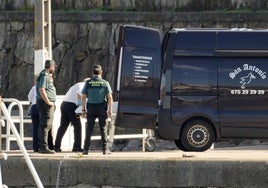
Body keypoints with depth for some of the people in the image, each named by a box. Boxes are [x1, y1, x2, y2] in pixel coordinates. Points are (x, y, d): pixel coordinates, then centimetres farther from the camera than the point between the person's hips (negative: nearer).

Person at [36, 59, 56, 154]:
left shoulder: (47, 75, 19)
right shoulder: (44, 76, -14)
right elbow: (41, 89, -23)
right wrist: (48, 101, -21)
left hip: (47, 103, 11)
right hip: (45, 103, -11)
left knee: (43, 125, 14)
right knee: (45, 125, -11)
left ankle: (41, 146, 20)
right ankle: (43, 147, -12)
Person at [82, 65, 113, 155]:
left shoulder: (88, 83, 3)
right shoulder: (105, 83, -1)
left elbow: (83, 97, 2)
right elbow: (110, 97, -5)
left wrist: (83, 109, 8)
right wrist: (110, 110, -2)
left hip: (91, 107, 1)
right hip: (101, 108, -1)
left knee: (89, 128, 4)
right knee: (103, 128, 4)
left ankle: (86, 149, 1)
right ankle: (105, 149, 2)